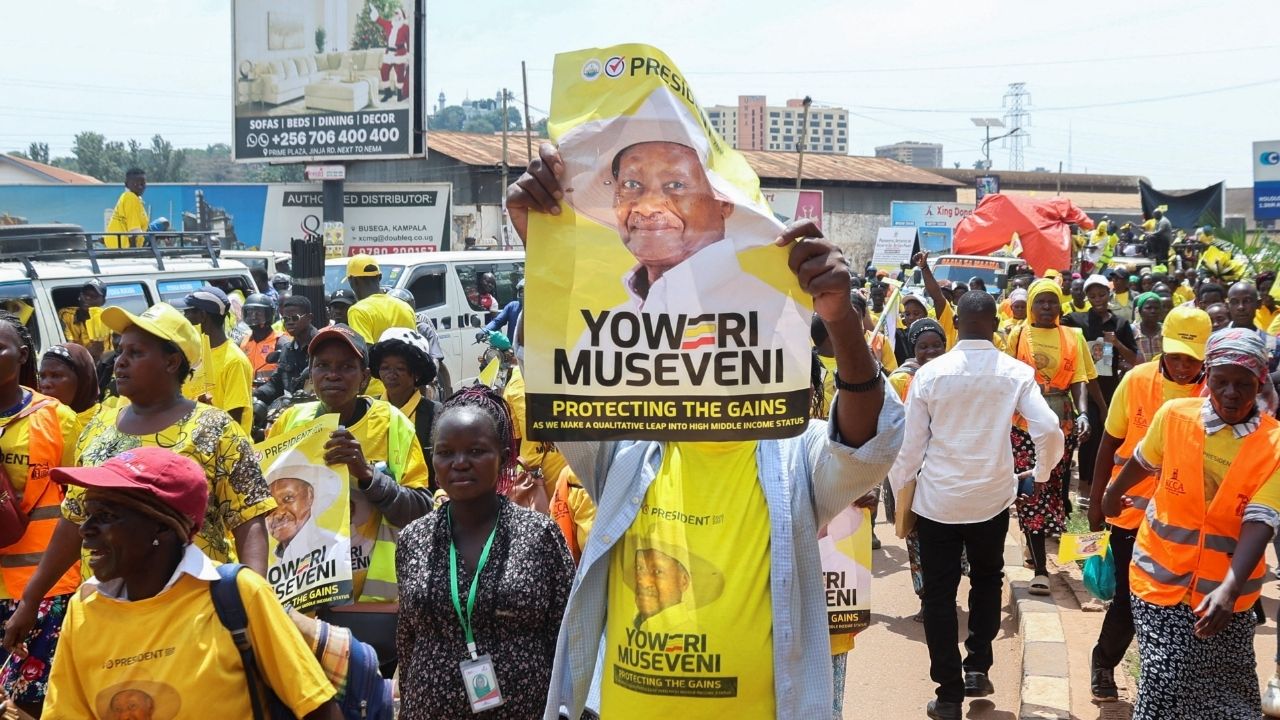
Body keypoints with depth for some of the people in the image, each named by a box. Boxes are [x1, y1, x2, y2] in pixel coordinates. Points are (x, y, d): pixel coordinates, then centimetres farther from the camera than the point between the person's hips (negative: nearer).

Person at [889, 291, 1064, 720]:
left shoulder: (930, 373, -8)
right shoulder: (1016, 373, -7)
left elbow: (910, 443, -5)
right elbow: (1048, 430, -14)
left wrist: (899, 498, 7)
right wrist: (1042, 473, 7)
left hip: (937, 499, -1)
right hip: (992, 496, 1)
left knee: (939, 593, 8)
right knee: (986, 579, 25)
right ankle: (977, 667, 19)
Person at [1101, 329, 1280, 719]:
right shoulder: (1174, 415, -7)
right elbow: (1142, 461, 14)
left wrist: (1230, 588, -31)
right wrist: (1113, 493, 31)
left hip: (1227, 591, 0)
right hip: (1162, 578, 0)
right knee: (1165, 683, -6)